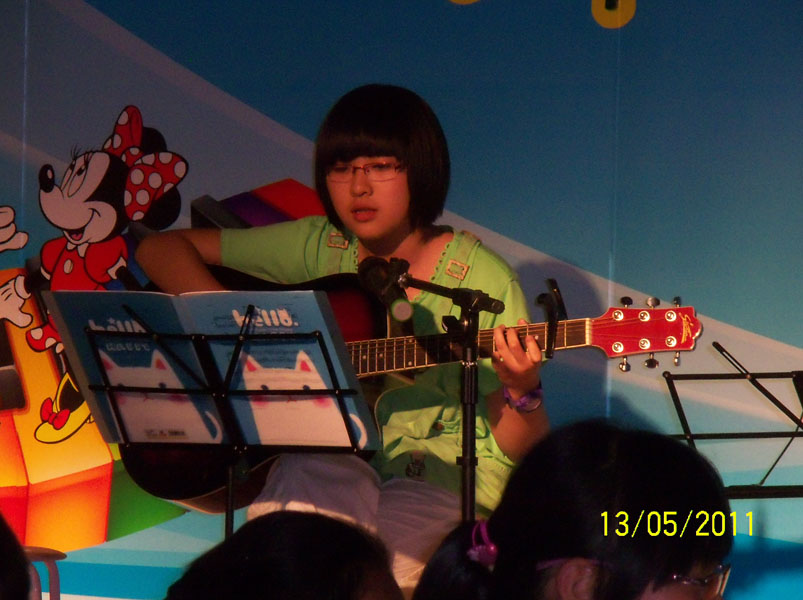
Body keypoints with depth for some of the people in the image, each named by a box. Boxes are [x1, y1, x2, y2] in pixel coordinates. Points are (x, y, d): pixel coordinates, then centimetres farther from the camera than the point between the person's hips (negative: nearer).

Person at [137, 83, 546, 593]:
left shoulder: (480, 278, -3)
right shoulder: (319, 249, 6)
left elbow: (518, 450, -2)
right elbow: (161, 249, 8)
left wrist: (522, 393, -25)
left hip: (444, 481, -2)